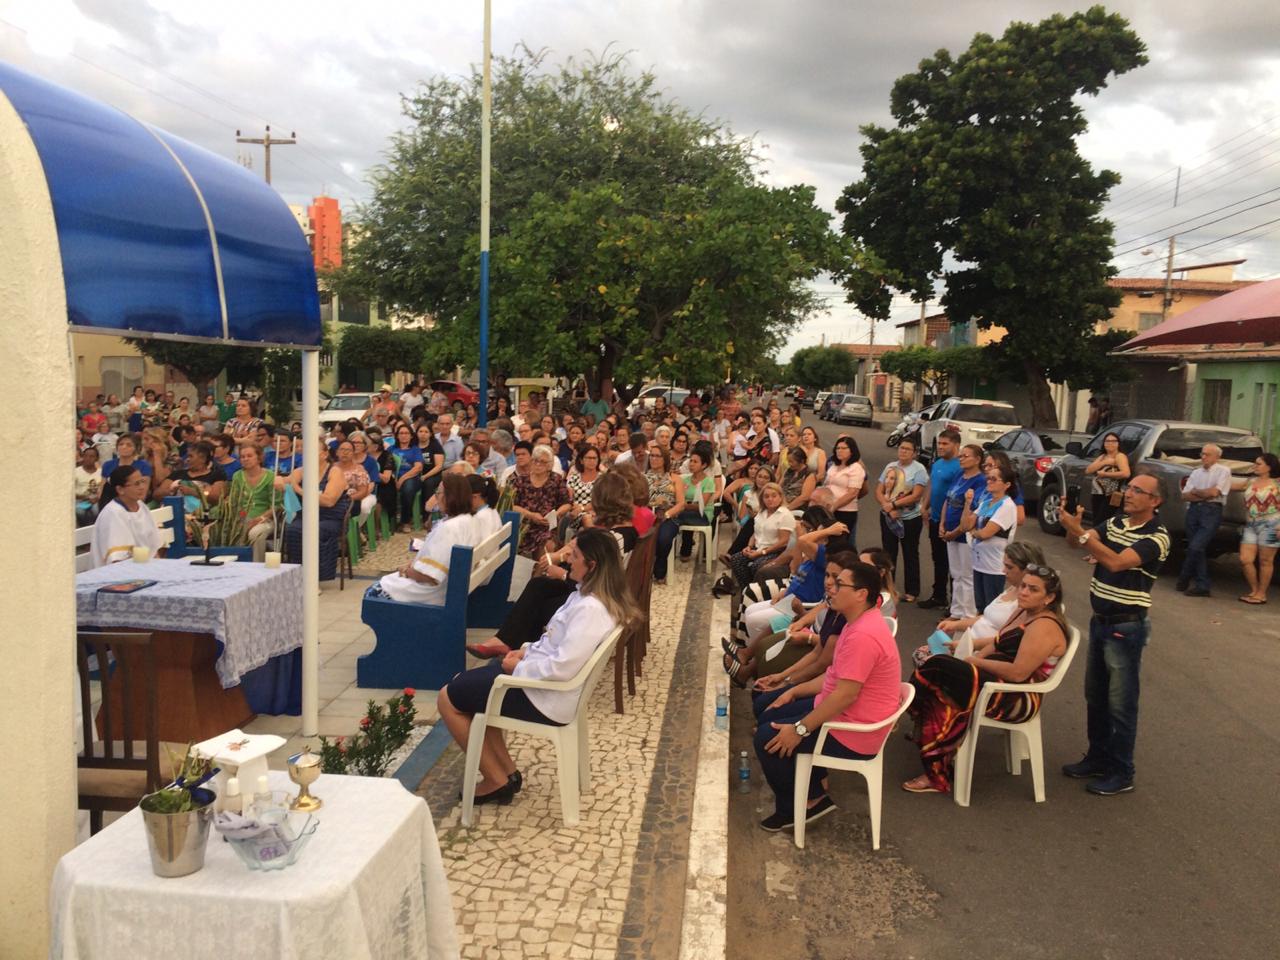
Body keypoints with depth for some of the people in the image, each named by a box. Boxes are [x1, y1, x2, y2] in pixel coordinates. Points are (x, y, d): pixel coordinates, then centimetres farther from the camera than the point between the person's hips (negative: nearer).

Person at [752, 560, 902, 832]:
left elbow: (846, 694, -30)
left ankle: (793, 809, 10)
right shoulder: (859, 623, 7)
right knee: (770, 716, 15)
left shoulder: (862, 635, -28)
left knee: (768, 738, -11)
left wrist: (799, 729, -24)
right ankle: (812, 793, 19)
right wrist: (795, 691, 12)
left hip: (853, 732, -11)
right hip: (840, 710, 11)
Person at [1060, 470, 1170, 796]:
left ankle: (1121, 774, 12)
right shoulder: (1115, 523, 7)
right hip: (1100, 621, 7)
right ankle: (1098, 758, 31)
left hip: (1126, 627, -7)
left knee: (1121, 702, 1)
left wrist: (1079, 531, -35)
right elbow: (1075, 543, -3)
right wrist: (1073, 526, -24)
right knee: (1095, 696, 17)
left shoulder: (1156, 537, -16)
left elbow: (1116, 562, -29)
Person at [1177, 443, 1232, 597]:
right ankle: (1202, 586, 16)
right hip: (1193, 510, 6)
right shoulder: (1196, 472, 16)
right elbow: (1185, 496, 8)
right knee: (1198, 549, 8)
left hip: (1211, 511, -6)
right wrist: (1204, 495, -6)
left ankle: (1183, 580, -2)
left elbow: (1214, 492, -12)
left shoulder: (1223, 471, 0)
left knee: (1195, 547, -14)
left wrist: (1195, 491, 3)